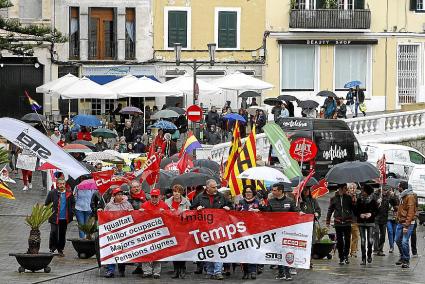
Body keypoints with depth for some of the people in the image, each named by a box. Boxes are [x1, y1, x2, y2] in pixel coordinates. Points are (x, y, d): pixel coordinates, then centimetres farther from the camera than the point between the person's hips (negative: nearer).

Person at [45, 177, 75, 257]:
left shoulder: (69, 193, 3)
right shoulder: (52, 193, -3)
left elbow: (73, 203, 17)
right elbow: (46, 204, 5)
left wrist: (71, 212, 7)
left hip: (65, 218, 2)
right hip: (55, 217, -2)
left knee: (62, 234, 10)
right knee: (54, 232, -10)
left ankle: (60, 250, 21)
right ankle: (52, 248, 6)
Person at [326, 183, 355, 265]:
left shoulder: (349, 198, 4)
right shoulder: (334, 199, 4)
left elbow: (354, 209, 4)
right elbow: (330, 210, 11)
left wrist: (353, 202, -14)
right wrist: (328, 221, 9)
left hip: (347, 222, 0)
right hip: (338, 222, 0)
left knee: (347, 240, 0)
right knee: (339, 241, 2)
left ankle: (346, 256, 20)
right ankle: (341, 258, 10)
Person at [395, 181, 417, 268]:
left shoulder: (410, 197, -14)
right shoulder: (402, 196, 14)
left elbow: (410, 212, -19)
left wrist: (406, 225, -22)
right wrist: (398, 219, 12)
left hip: (408, 223, -9)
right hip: (400, 222, 9)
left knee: (404, 242, -12)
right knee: (398, 240, 12)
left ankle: (406, 261, -3)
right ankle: (402, 257, 28)